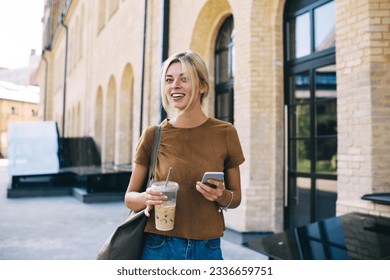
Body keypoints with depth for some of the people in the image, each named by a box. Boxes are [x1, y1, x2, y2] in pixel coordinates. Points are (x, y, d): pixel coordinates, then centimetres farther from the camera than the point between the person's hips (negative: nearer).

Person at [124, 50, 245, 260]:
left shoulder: (225, 133, -4)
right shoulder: (153, 135, -5)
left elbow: (236, 197, 6)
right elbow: (130, 197, 2)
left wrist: (222, 196, -15)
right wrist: (146, 198, -19)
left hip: (208, 249, 1)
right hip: (160, 248, 0)